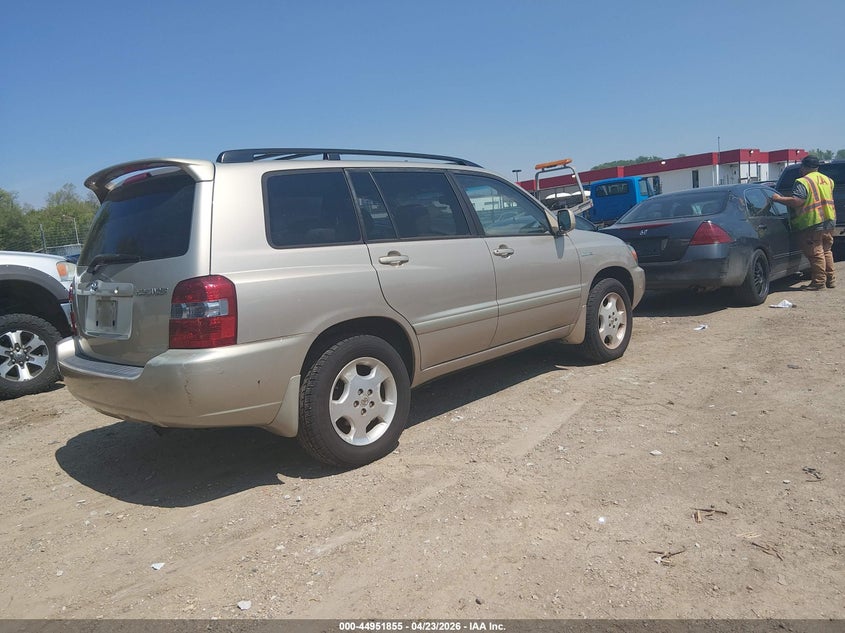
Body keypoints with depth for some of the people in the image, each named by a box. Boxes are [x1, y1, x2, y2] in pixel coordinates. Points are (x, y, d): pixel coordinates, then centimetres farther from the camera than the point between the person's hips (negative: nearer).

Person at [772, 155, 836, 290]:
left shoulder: (803, 182, -13)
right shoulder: (827, 180, 14)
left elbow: (796, 201, -23)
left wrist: (779, 199, -14)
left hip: (812, 224, -8)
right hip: (830, 221, 8)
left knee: (815, 253, -2)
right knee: (826, 251, 17)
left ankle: (819, 281, 0)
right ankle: (831, 279, 21)